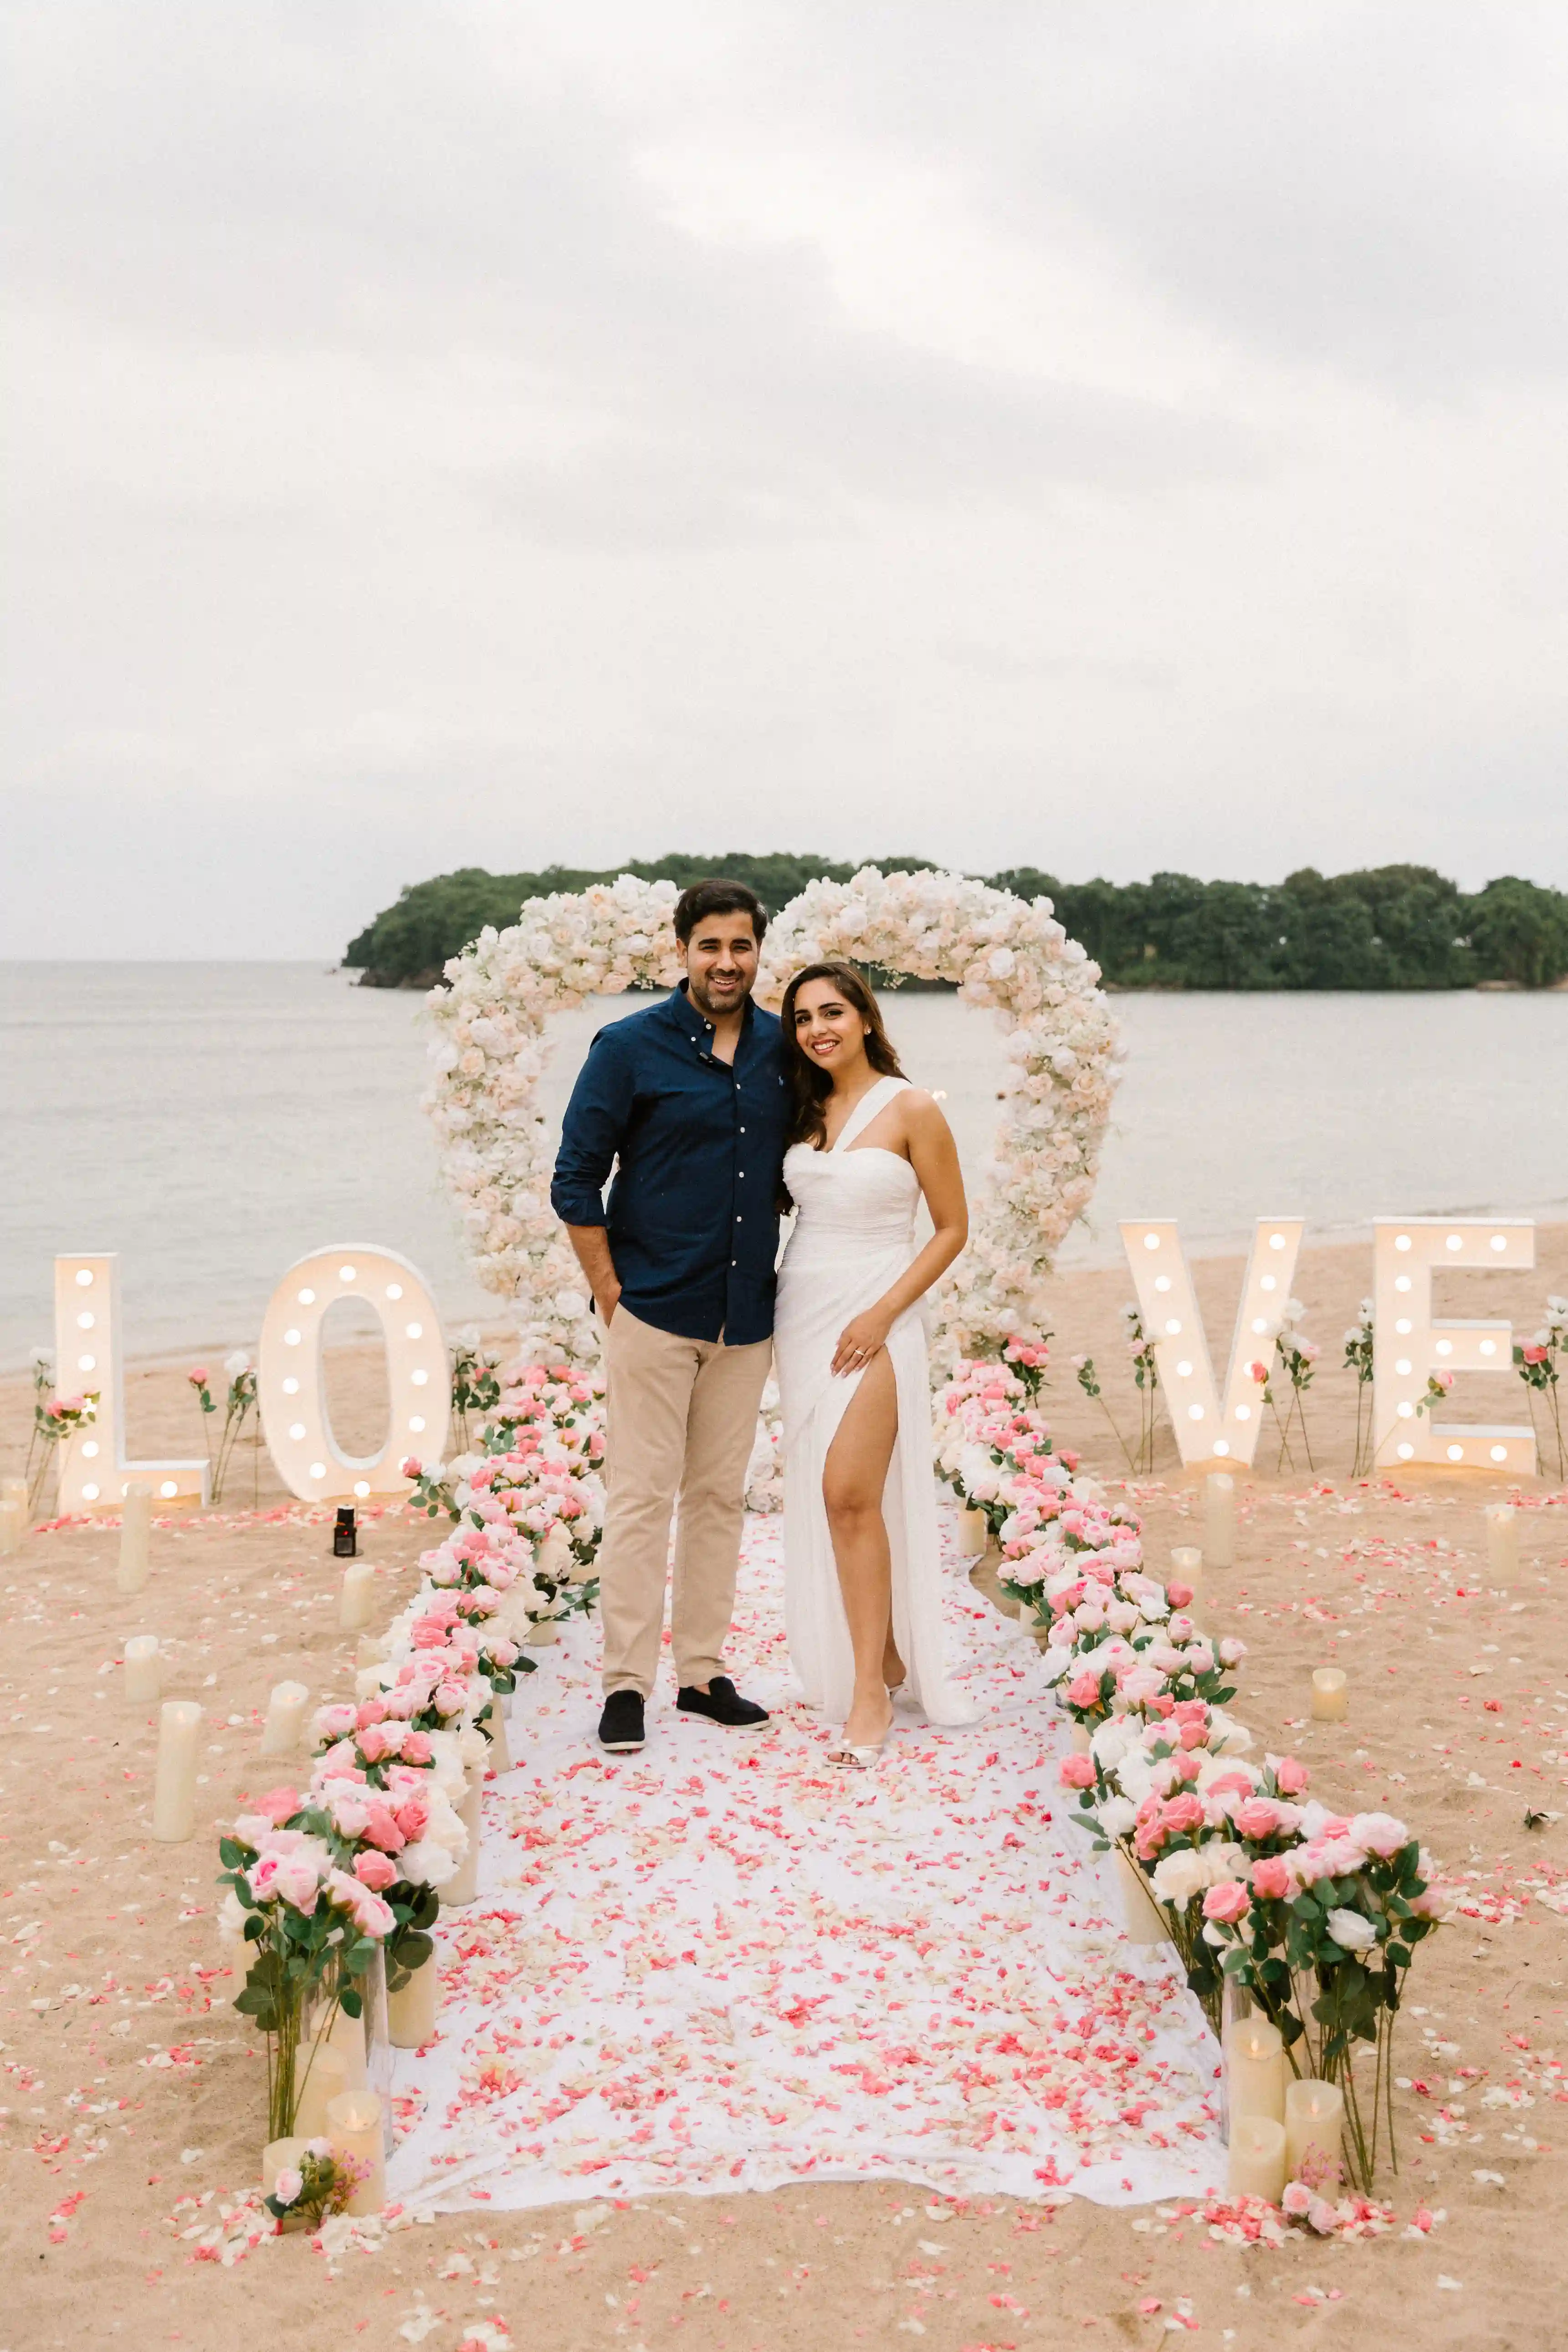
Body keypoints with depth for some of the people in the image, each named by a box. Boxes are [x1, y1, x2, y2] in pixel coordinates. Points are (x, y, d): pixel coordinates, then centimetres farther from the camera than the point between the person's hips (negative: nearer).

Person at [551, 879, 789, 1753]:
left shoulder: (785, 1049, 6)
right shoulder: (630, 1047, -5)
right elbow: (576, 1180, -4)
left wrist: (785, 1287, 10)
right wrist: (610, 1295, -7)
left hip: (746, 1318, 4)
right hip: (653, 1311, -4)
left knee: (721, 1497, 10)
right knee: (641, 1497, -3)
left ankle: (704, 1672, 19)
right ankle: (627, 1684, 4)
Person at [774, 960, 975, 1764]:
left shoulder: (910, 1109, -7)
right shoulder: (803, 1111, 9)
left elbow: (952, 1228, -5)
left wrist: (883, 1313, -13)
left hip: (873, 1320, -6)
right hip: (800, 1314, 6)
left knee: (850, 1492, -14)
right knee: (815, 1496, 5)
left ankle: (872, 1692, -8)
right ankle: (879, 1653, 19)